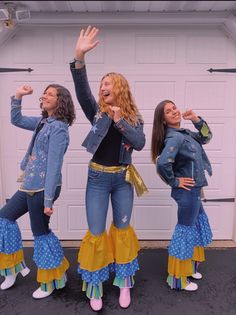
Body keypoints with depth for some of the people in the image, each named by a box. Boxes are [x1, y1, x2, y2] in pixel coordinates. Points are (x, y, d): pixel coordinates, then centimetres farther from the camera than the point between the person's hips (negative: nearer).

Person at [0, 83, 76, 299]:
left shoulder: (58, 127, -16)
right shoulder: (42, 121, 10)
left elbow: (54, 166, -21)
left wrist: (48, 199, -22)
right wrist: (18, 97, 11)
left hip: (43, 187, -9)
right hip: (30, 185, 9)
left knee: (41, 232, 4)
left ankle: (50, 281, 27)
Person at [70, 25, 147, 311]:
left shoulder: (133, 117, 3)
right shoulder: (97, 112, 0)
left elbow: (140, 143, -13)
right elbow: (81, 89, -17)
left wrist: (121, 121, -21)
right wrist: (79, 56, -29)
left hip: (123, 179, 1)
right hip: (98, 178, -1)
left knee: (122, 229, 13)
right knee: (96, 233, 2)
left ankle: (124, 281, 32)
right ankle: (95, 285, 24)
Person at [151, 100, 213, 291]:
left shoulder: (184, 132, 7)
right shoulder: (174, 137, -21)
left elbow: (206, 137, 16)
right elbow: (162, 163, -35)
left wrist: (196, 119, 1)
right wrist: (174, 182, -20)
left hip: (194, 190, 10)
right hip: (187, 191, -10)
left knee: (199, 225, 22)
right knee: (185, 230, 2)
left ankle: (188, 268, 41)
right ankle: (178, 278, 21)